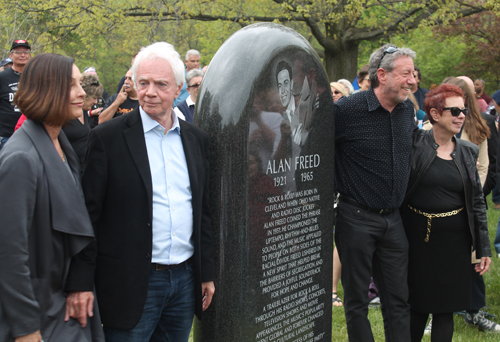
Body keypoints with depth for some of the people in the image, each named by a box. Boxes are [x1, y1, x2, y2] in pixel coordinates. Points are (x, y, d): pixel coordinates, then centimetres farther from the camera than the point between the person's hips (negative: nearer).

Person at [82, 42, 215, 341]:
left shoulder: (197, 139, 8)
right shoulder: (108, 137, -6)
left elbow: (204, 211, 12)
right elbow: (90, 213, -7)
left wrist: (207, 273, 11)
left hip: (186, 280, 5)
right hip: (133, 285, -4)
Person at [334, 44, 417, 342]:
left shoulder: (408, 109, 5)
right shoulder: (347, 110, -15)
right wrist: (337, 188, -5)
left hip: (393, 219, 6)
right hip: (356, 218, -5)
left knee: (398, 299, 12)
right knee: (357, 300, 8)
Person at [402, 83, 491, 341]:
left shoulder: (467, 152, 5)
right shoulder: (414, 143, -7)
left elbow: (477, 201, 8)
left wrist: (483, 248, 7)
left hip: (454, 240, 3)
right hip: (418, 237, -3)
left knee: (445, 309, 8)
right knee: (417, 304, 9)